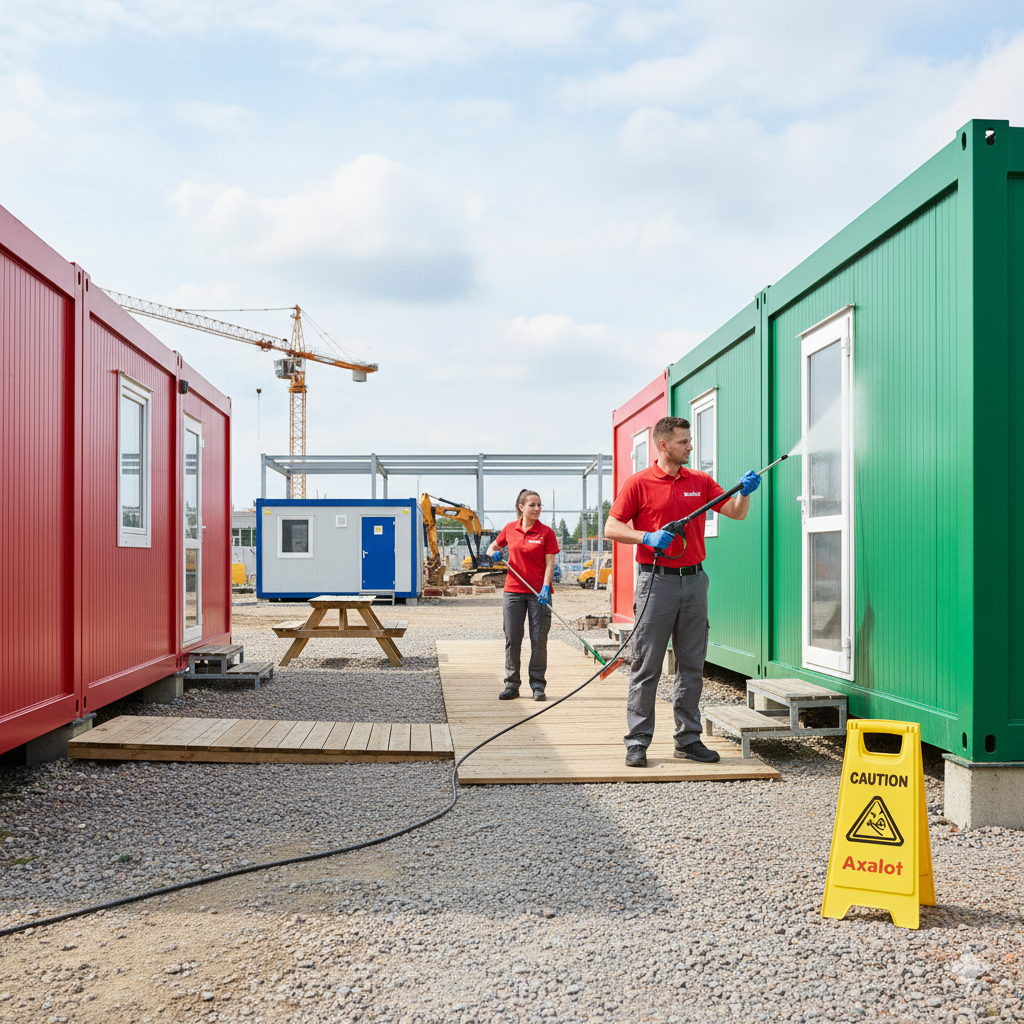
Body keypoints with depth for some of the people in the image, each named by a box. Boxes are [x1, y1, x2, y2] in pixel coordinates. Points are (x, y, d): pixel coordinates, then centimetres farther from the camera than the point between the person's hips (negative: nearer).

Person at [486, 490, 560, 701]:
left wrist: (546, 587, -18)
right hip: (513, 590, 2)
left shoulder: (546, 532, -2)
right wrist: (493, 554, -2)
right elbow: (493, 546, 22)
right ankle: (512, 685, 13)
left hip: (539, 592, -2)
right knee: (512, 638, 4)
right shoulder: (510, 529, 6)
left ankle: (538, 686, 9)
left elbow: (549, 563, -5)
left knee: (539, 639, 0)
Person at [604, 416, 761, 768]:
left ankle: (688, 738, 17)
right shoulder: (638, 483, -2)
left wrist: (745, 492, -10)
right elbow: (611, 528, -3)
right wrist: (648, 537, -18)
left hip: (694, 580, 5)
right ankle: (638, 742, 5)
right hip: (657, 581, -4)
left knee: (692, 665, 8)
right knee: (646, 666, -2)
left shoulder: (700, 481, 11)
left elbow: (736, 512, 11)